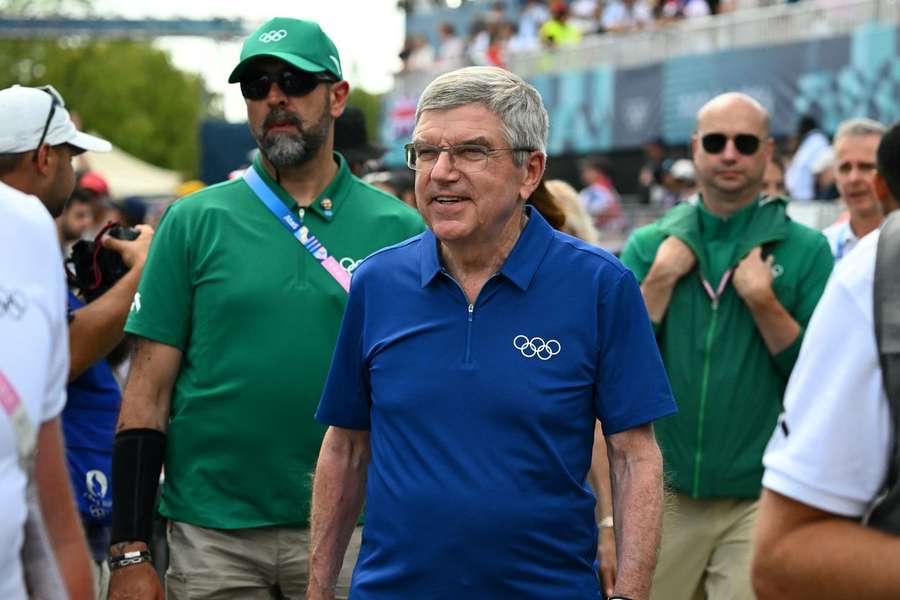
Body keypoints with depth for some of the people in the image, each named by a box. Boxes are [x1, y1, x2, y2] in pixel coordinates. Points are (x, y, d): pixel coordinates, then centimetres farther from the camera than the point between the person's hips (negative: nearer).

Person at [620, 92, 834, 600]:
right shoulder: (648, 247, 7)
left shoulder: (806, 251, -1)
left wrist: (763, 301, -16)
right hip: (661, 494, 3)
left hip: (760, 498, -2)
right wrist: (662, 278, -9)